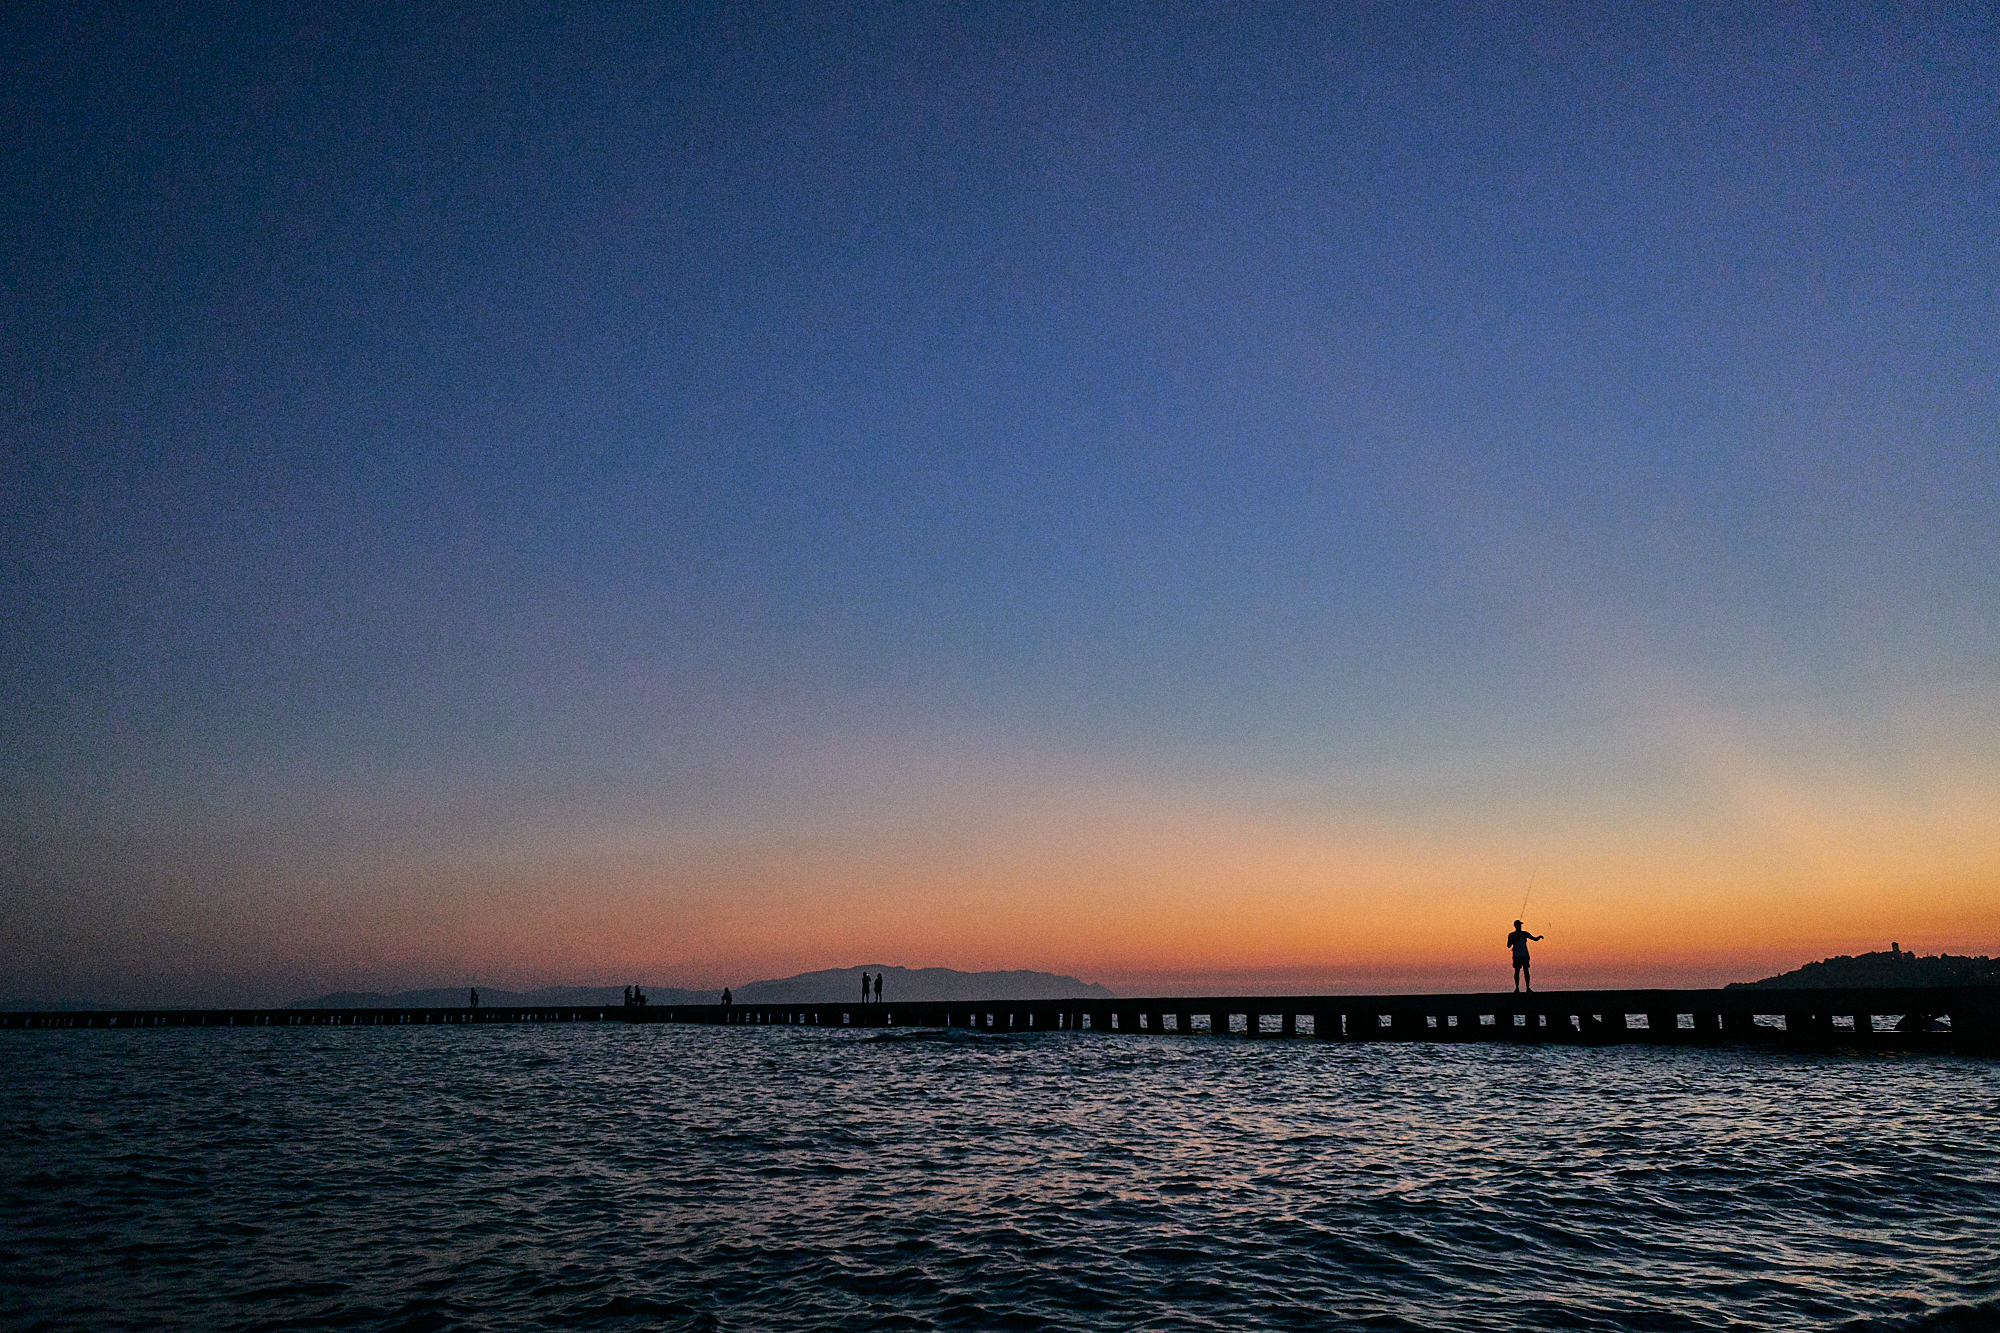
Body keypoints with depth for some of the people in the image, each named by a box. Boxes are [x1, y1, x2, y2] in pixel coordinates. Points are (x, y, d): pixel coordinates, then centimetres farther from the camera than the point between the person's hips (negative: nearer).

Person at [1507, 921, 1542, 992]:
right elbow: (1509, 946, -2)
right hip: (1516, 956, -2)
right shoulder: (1511, 935, 4)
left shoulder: (1524, 934, 9)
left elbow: (1534, 938, 8)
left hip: (1525, 955, 2)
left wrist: (1539, 937, -13)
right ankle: (1517, 988, 6)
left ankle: (1528, 988, 2)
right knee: (1517, 971, -1)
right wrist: (1514, 940, -17)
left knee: (1526, 971, -1)